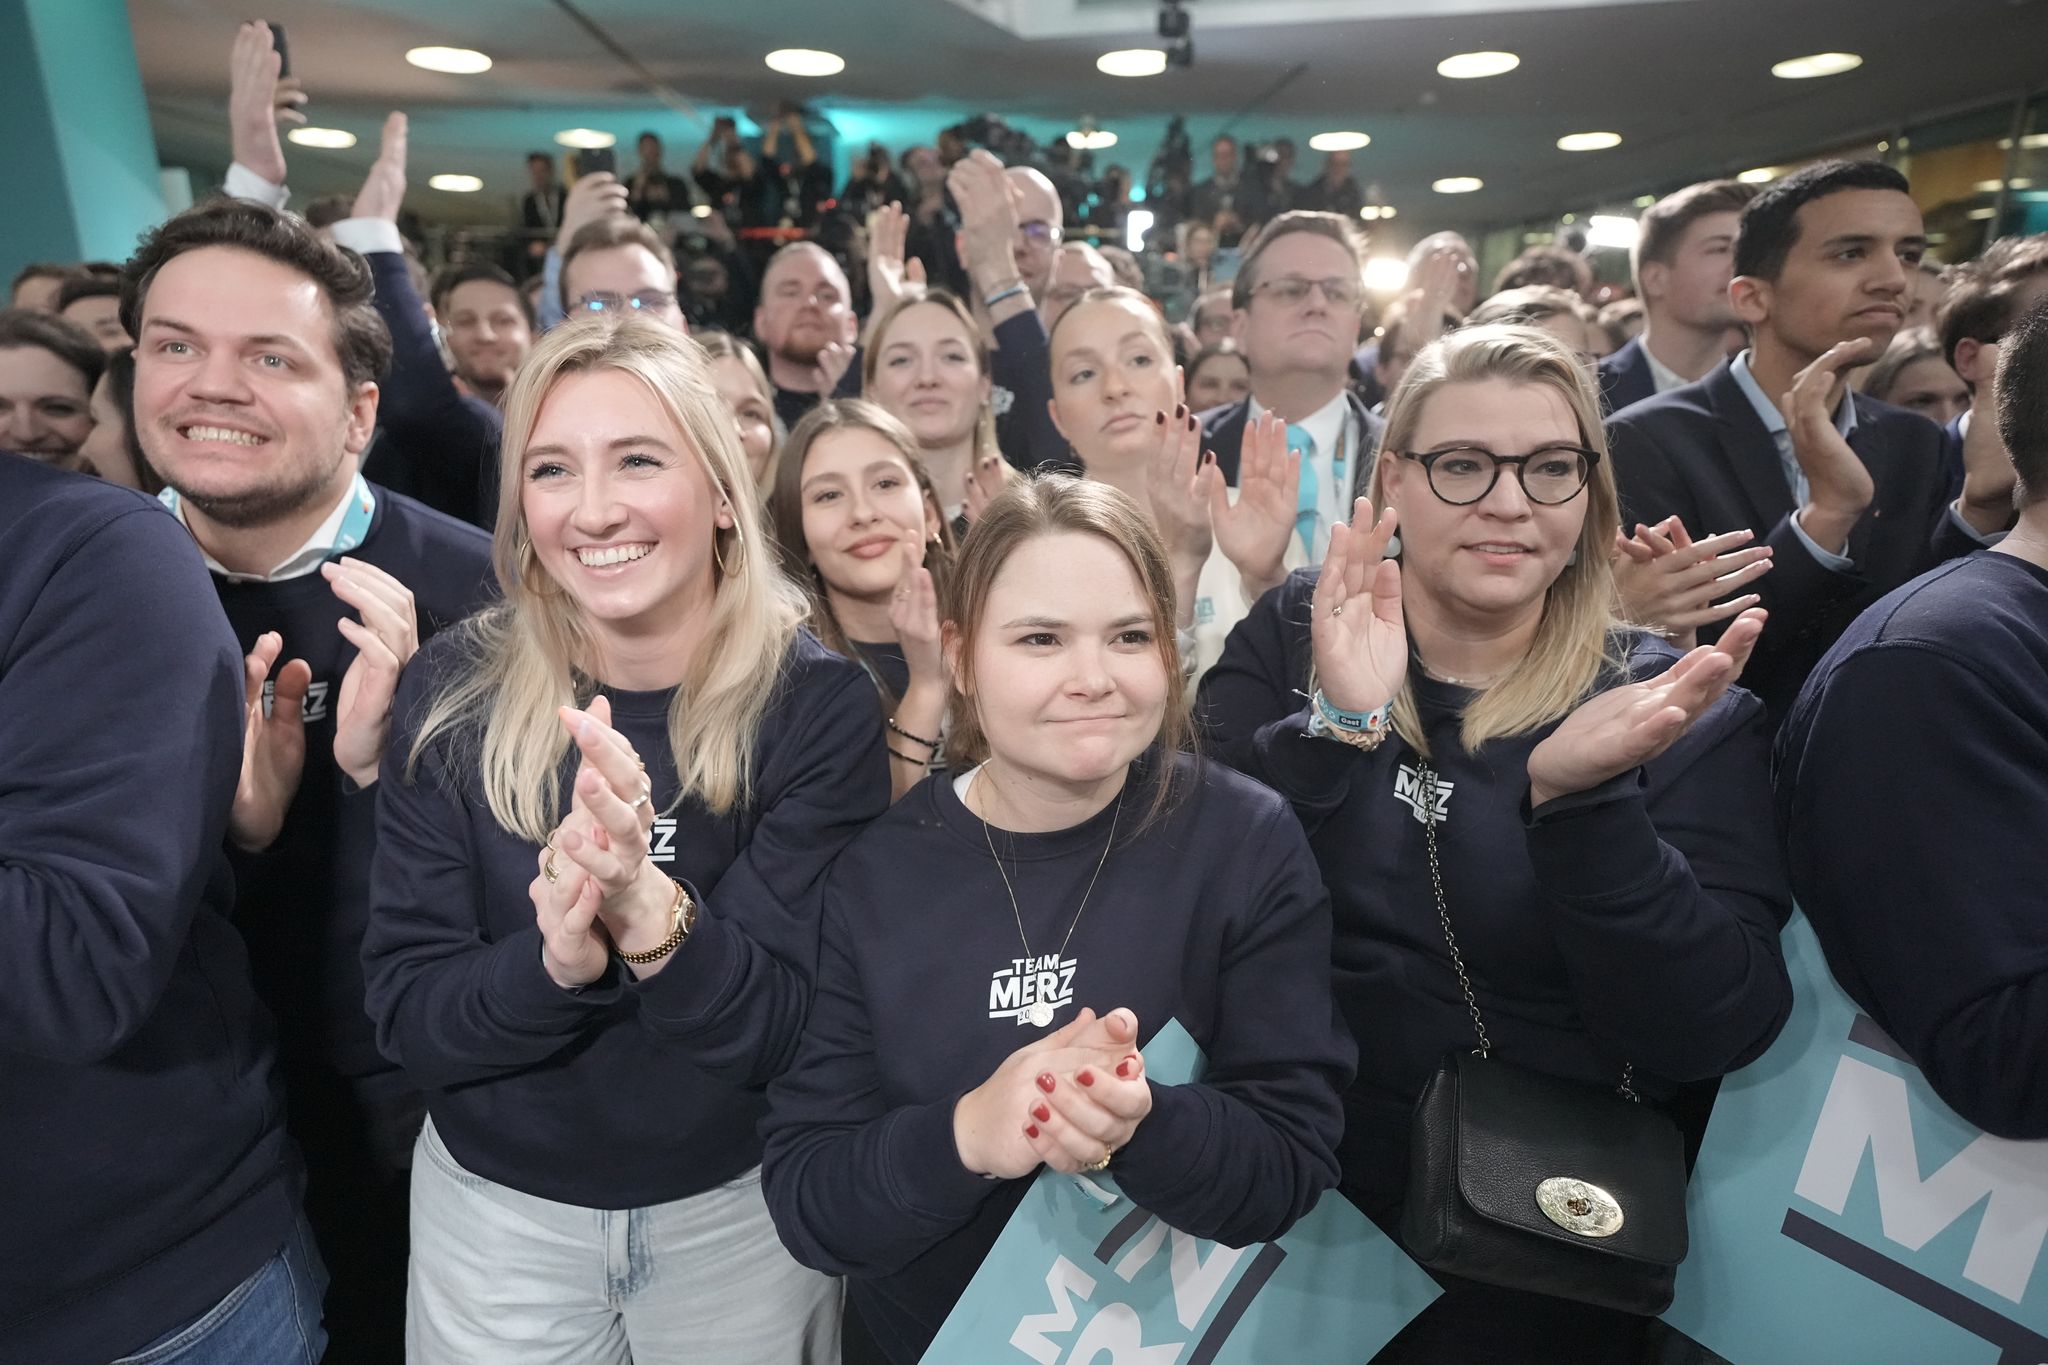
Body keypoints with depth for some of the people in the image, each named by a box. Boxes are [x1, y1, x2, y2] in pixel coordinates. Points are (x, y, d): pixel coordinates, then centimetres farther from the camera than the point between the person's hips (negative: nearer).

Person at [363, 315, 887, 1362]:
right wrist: (552, 959, -31)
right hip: (495, 1217, 1)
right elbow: (407, 1021, -11)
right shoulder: (455, 696, -12)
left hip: (742, 1217, 0)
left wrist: (647, 905, -37)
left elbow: (788, 1032, -19)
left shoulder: (815, 704, -17)